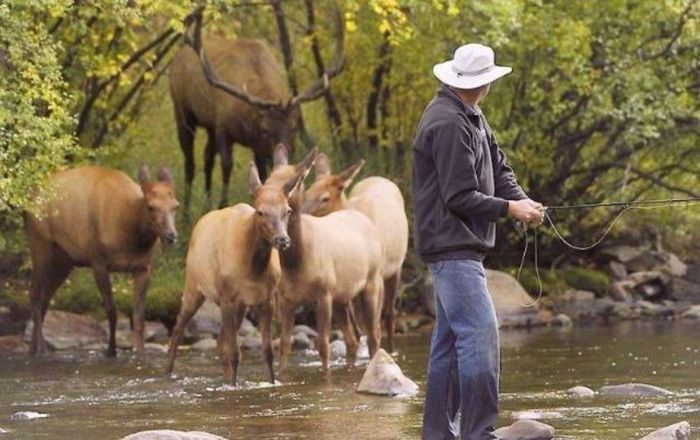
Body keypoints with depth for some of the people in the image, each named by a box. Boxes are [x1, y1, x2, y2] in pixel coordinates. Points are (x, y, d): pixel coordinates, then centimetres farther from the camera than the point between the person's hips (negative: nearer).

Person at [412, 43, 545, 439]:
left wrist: (522, 200, -6)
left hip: (461, 247, 11)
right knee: (480, 333, -16)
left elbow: (498, 169, 12)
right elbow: (459, 198, -18)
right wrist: (509, 209, -12)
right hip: (451, 245, -11)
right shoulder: (448, 124, -17)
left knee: (450, 339, 12)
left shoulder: (471, 117, 15)